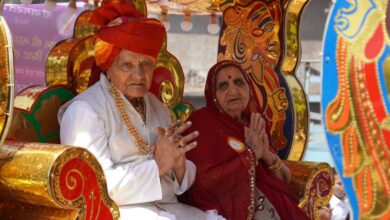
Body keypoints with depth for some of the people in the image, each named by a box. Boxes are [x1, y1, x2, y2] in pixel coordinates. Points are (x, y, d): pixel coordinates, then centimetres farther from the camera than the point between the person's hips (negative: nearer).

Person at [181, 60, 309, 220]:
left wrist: (268, 156, -8)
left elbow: (285, 178, 12)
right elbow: (205, 182, -16)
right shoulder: (201, 122, -4)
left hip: (268, 204, 6)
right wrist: (251, 155, -14)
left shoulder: (252, 124, 14)